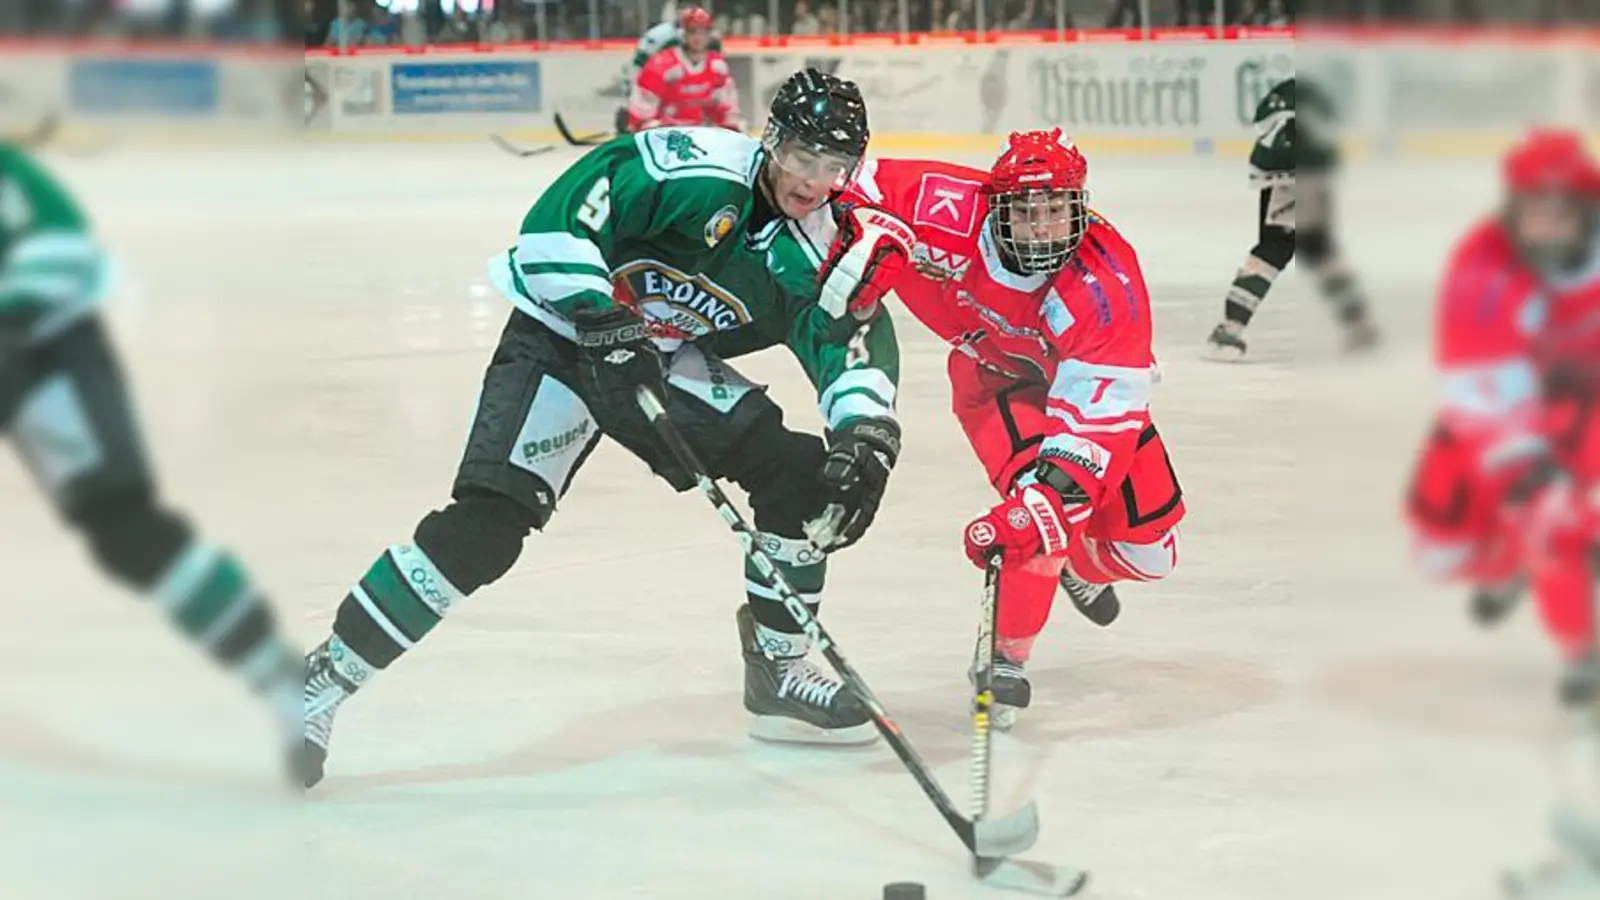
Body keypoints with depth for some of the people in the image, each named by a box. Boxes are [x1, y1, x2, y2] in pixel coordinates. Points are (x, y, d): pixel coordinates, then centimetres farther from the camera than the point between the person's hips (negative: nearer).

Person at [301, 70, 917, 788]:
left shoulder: (820, 257, -5)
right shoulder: (698, 170, -24)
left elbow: (859, 346, -8)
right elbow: (556, 220, -26)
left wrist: (867, 434, -26)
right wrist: (598, 313, -33)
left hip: (671, 362, 7)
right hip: (565, 333, -7)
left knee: (803, 477, -2)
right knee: (488, 521, -21)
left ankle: (780, 675, 14)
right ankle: (322, 682, -14)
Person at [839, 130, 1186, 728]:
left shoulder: (1109, 285, -37)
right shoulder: (954, 213, -33)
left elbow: (1099, 421, -40)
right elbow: (865, 189, -18)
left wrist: (1039, 506, -50)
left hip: (1087, 381, 1)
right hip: (994, 374, -1)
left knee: (1147, 550, 4)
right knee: (1042, 506, -30)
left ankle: (1078, 563, 41)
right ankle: (1006, 656, -14)